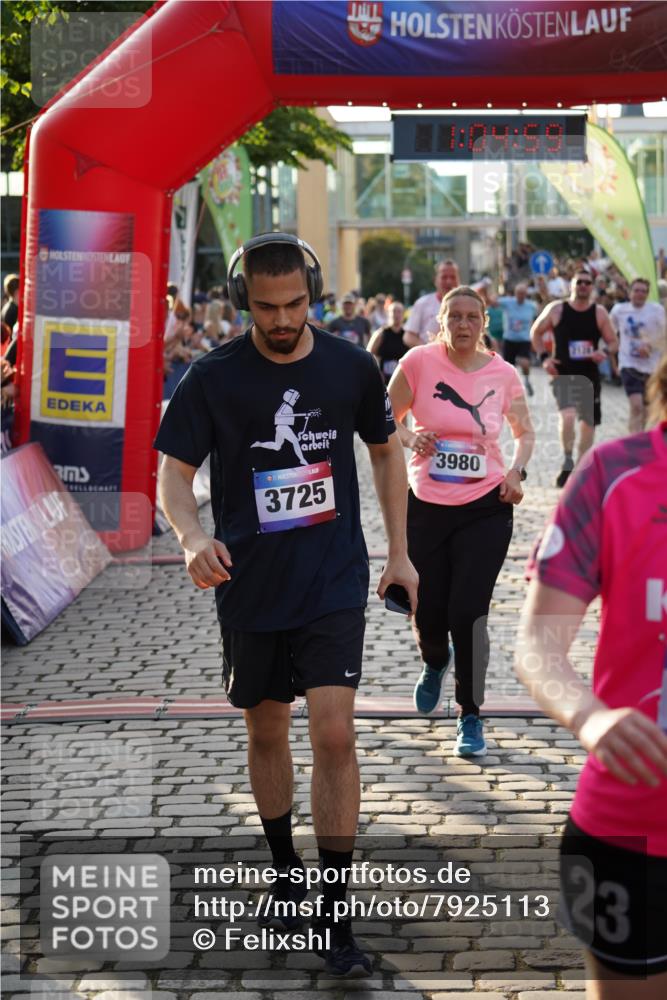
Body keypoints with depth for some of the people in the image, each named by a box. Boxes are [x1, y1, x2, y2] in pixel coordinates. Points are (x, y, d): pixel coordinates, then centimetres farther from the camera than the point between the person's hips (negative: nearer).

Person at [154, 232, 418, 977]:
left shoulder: (351, 368, -3)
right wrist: (192, 537, -28)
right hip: (250, 586, 1)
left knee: (333, 734, -11)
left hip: (334, 581, -1)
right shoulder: (213, 378, -8)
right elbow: (174, 472, -7)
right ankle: (285, 871, 37)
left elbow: (386, 452, 12)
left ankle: (334, 915, -3)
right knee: (266, 732, 15)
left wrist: (399, 552, 9)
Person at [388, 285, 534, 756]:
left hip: (485, 509, -1)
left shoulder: (503, 374, -1)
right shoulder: (419, 362, -5)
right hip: (426, 506, 1)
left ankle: (471, 718, 10)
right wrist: (410, 438, -14)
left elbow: (525, 431, 15)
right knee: (427, 613, 6)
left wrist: (517, 472, -3)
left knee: (467, 614, -8)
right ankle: (435, 663, 45)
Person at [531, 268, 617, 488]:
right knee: (567, 415, -25)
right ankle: (567, 462, -10)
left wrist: (605, 352, -17)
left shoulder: (599, 313, 0)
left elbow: (613, 342, 5)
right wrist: (543, 357, -4)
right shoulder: (556, 310, -4)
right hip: (563, 374, -3)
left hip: (589, 375, 3)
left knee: (588, 422, 11)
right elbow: (536, 332, 9)